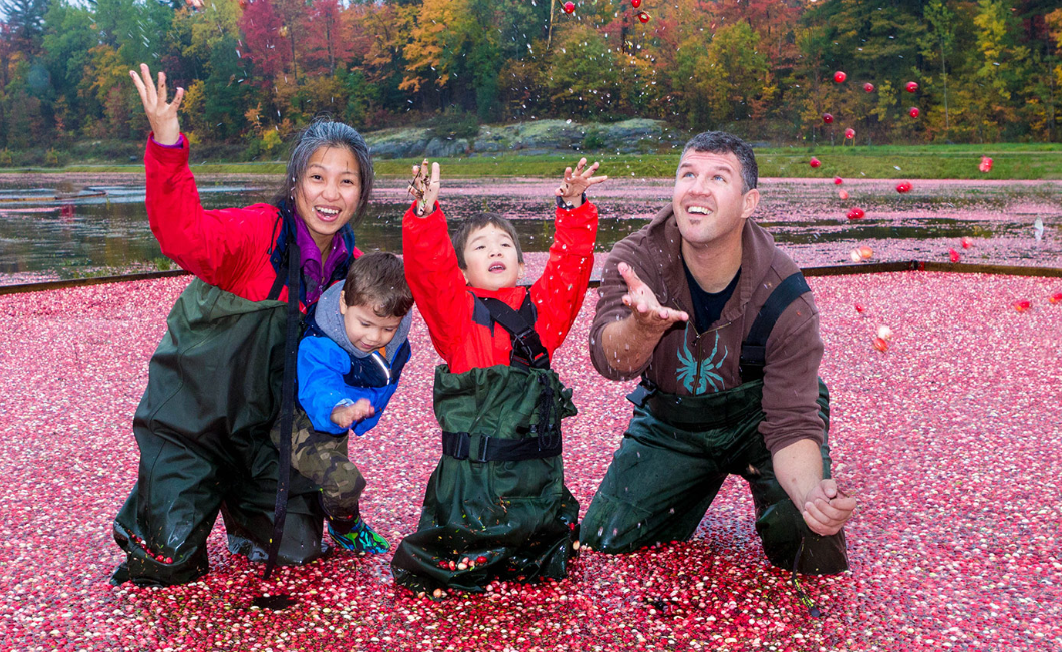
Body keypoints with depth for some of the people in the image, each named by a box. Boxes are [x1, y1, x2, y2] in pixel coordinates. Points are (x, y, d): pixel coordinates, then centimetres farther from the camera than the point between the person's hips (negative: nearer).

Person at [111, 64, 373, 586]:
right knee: (170, 563, -3)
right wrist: (167, 148, -54)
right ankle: (145, 521, 31)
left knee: (297, 548, 8)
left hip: (265, 425, 5)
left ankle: (236, 501, 36)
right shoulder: (257, 231, -22)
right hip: (192, 419, -5)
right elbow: (185, 237, -42)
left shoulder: (349, 262, -2)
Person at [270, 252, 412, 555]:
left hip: (335, 427, 7)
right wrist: (338, 411, -73)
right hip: (301, 421, -7)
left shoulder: (395, 346, -13)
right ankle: (346, 529, 7)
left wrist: (360, 419, 16)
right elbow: (319, 388, -52)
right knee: (343, 480, -25)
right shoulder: (318, 348, -35)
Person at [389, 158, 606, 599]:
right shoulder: (455, 312, 0)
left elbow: (570, 264, 2)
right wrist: (426, 212, -29)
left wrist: (573, 209, -11)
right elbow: (427, 269, -14)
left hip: (537, 467, 3)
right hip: (468, 473, -2)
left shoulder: (542, 309, 9)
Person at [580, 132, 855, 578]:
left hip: (757, 413, -2)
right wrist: (644, 326, -62)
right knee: (605, 538, -5)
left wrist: (811, 493, -47)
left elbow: (792, 425, -25)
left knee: (816, 554, -19)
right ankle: (705, 483, 23)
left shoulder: (785, 298, -25)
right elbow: (609, 359, -37)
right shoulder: (636, 258, -21)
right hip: (670, 422, 2)